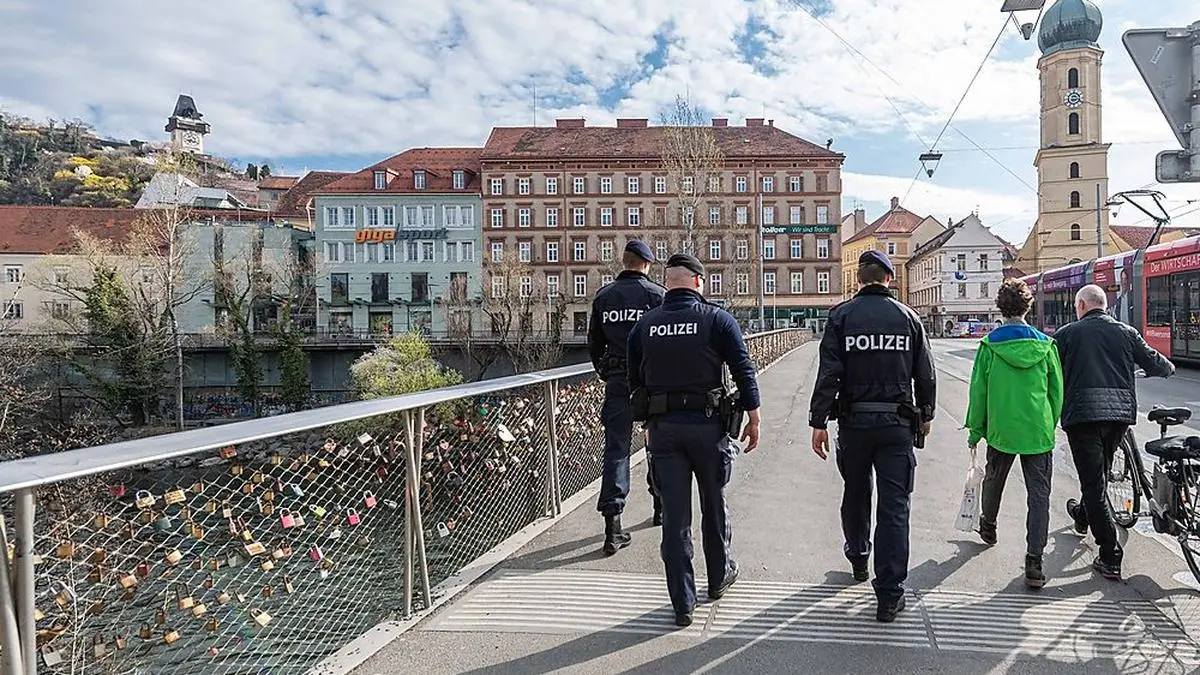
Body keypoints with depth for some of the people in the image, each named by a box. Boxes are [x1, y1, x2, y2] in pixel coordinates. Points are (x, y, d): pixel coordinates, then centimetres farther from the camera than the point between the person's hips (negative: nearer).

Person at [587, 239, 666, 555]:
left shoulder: (603, 296, 6)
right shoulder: (657, 294, -4)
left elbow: (593, 343, 10)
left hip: (616, 381, 2)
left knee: (616, 448, 0)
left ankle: (612, 525, -7)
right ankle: (661, 504, 33)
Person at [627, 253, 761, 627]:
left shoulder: (645, 325, 5)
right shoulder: (716, 318, -4)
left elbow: (635, 380, 10)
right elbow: (744, 370, -7)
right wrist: (753, 417, -1)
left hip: (662, 426, 2)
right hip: (707, 424, -1)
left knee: (674, 515, 6)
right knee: (713, 504, 18)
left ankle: (682, 604, 12)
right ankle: (719, 577, 38)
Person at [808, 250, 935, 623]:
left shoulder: (841, 315, -4)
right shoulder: (908, 317, 2)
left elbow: (828, 373, -10)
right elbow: (926, 375, 6)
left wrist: (818, 421, -6)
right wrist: (925, 415, 20)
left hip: (854, 422, 0)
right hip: (898, 423, 0)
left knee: (856, 494, 20)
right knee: (894, 505, 2)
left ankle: (858, 558, 40)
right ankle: (890, 594, 4)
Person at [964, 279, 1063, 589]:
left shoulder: (989, 345, -6)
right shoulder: (1046, 345, -2)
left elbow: (978, 390, -3)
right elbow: (1057, 390, 5)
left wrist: (975, 429, 6)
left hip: (1001, 430, 0)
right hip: (1039, 432, 0)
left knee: (993, 481, 23)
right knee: (1039, 495, 2)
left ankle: (988, 528, 46)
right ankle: (1034, 563, -3)